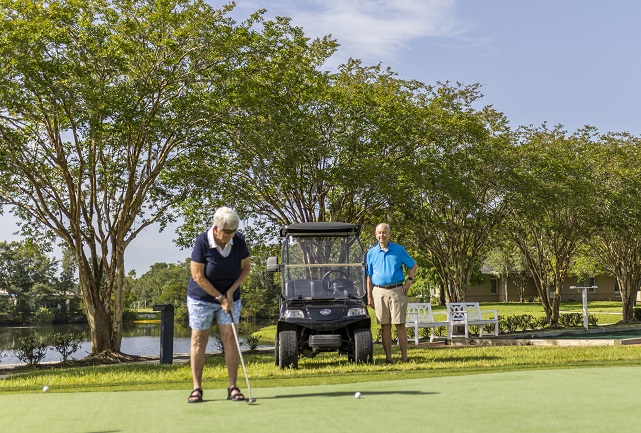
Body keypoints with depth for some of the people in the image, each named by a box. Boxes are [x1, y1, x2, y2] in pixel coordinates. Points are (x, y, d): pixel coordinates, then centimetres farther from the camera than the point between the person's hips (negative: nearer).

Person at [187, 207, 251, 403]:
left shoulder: (239, 241, -10)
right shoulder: (202, 242, -20)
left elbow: (245, 268, 2)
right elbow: (198, 276, -17)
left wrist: (231, 291, -10)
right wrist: (220, 297, -17)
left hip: (230, 298, 3)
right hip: (201, 298, -2)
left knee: (230, 338, -2)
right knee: (199, 340, -1)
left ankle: (233, 387, 2)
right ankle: (197, 388, 6)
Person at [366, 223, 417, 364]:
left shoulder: (399, 250, 5)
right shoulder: (371, 253, 8)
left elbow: (413, 266, 13)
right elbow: (369, 277, 8)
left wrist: (409, 281, -1)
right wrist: (369, 297, 3)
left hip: (397, 290, -1)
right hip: (379, 292, 1)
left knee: (400, 325, -2)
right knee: (385, 326, 3)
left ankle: (404, 357, 3)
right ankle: (388, 358, 7)